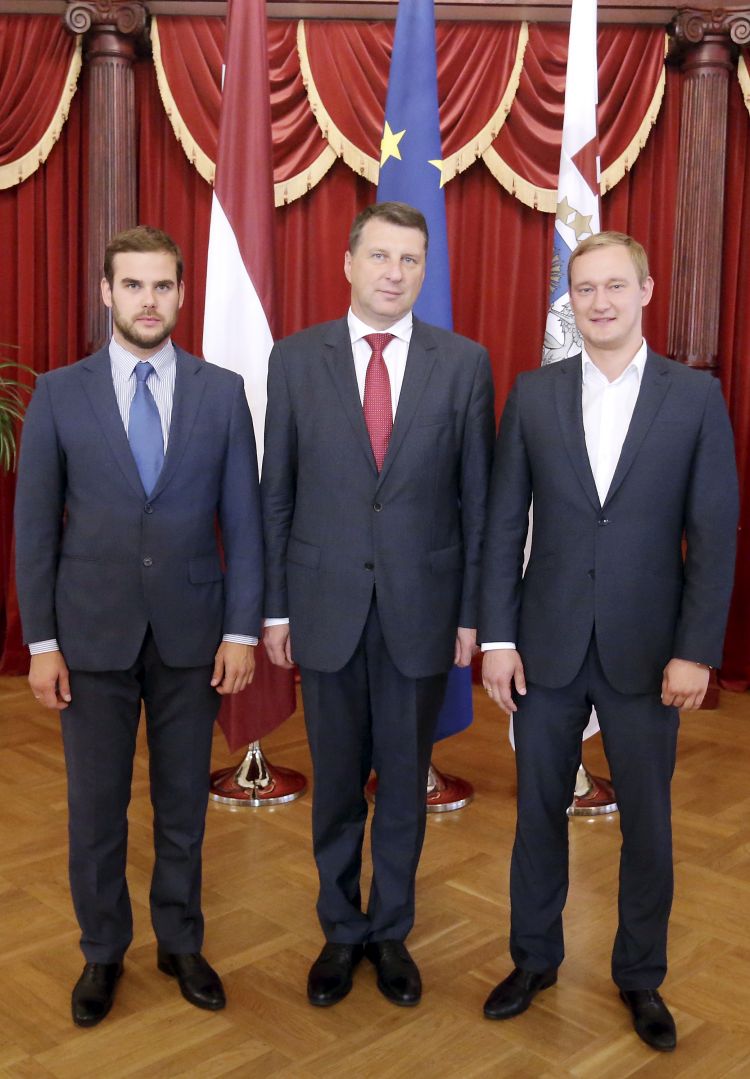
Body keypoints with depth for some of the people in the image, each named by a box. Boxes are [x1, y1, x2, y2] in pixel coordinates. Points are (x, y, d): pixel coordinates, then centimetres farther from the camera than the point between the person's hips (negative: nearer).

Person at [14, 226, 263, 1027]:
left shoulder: (222, 392, 1)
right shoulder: (59, 393, -1)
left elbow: (243, 518, 1)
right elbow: (35, 525, 0)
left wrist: (242, 630, -4)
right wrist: (41, 641, -3)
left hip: (191, 631, 1)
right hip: (92, 632, 0)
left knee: (183, 802, 13)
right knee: (96, 806, 10)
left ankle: (180, 943, 32)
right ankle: (102, 951, 30)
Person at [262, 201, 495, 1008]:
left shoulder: (464, 363, -1)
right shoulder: (295, 359, 0)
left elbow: (477, 497, 0)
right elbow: (276, 493, 2)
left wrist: (472, 611, -1)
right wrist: (275, 607, 1)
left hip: (421, 608, 0)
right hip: (327, 605, 0)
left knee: (405, 782, 13)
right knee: (336, 782, 13)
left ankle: (391, 932, 32)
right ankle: (341, 931, 32)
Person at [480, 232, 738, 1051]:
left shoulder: (696, 398, -2)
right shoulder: (533, 394, 1)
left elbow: (714, 536, -4)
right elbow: (503, 525, 1)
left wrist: (696, 650, -9)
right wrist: (497, 638, -4)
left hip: (647, 651, -1)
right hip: (547, 644, 1)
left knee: (646, 824, 11)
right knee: (539, 810, 13)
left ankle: (641, 977, 32)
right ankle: (534, 959, 34)